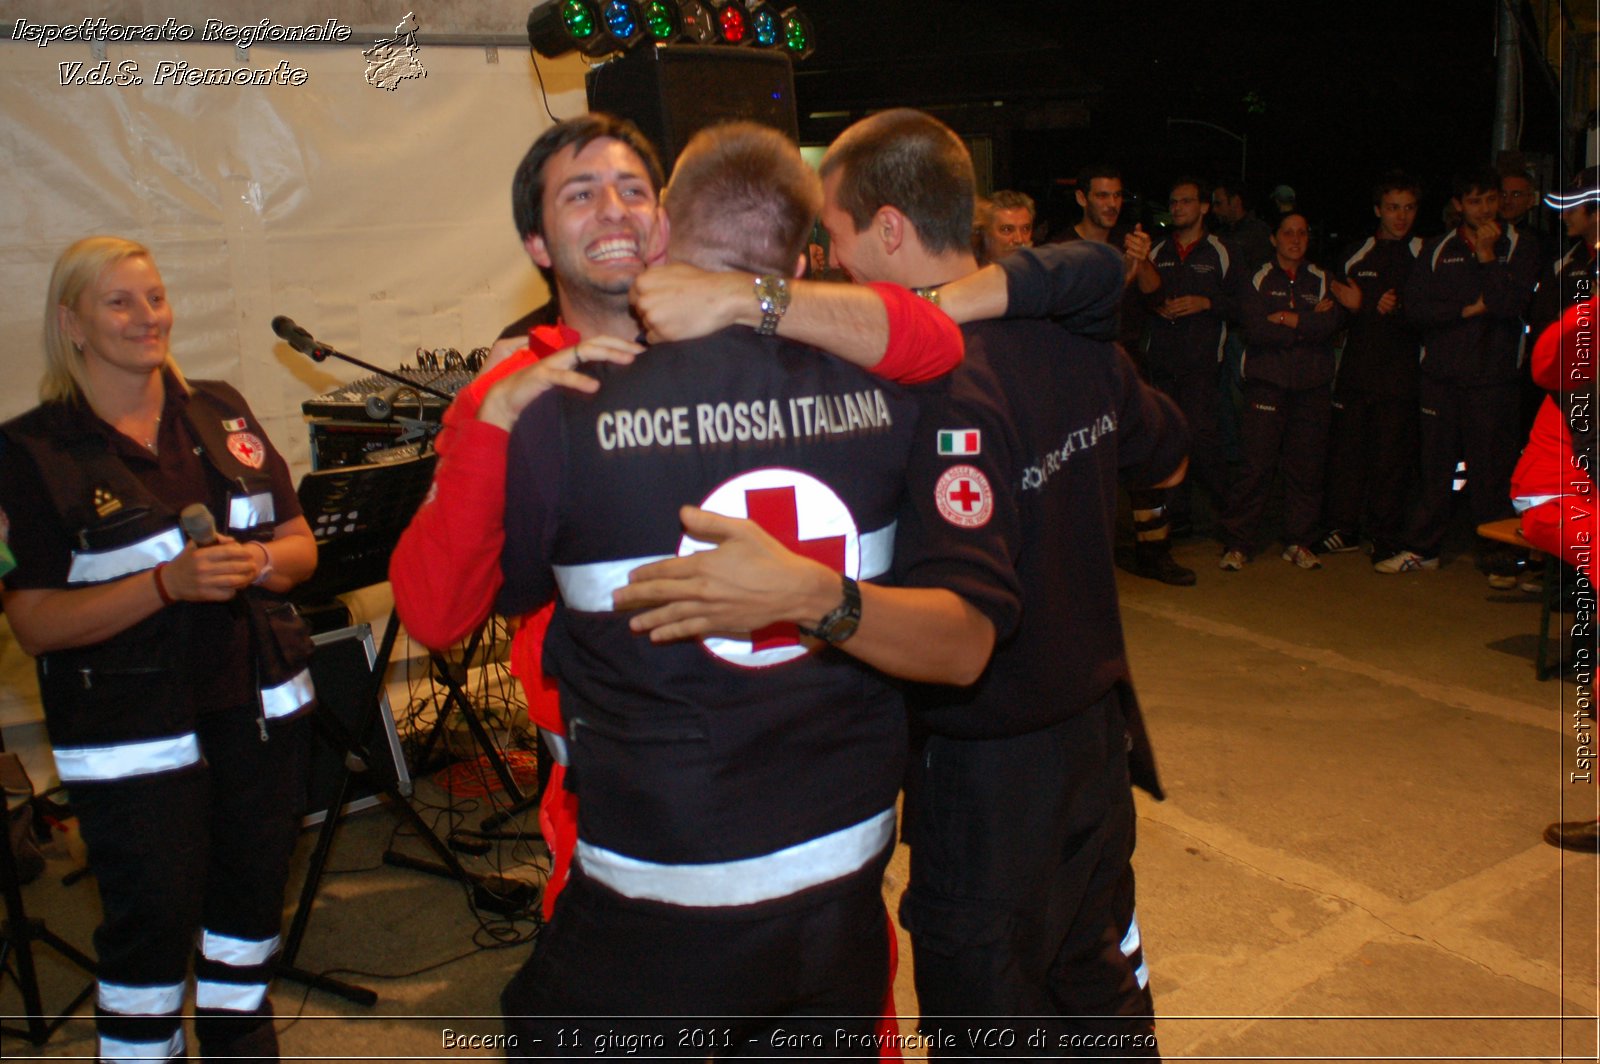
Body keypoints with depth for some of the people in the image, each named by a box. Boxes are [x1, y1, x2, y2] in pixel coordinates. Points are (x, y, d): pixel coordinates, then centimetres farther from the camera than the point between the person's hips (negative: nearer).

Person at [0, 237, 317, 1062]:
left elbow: (302, 546, 8)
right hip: (132, 735, -4)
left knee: (252, 899, 17)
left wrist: (257, 562, -14)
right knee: (150, 927, 4)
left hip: (260, 706, 5)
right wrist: (169, 583, -23)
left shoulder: (220, 414, 6)